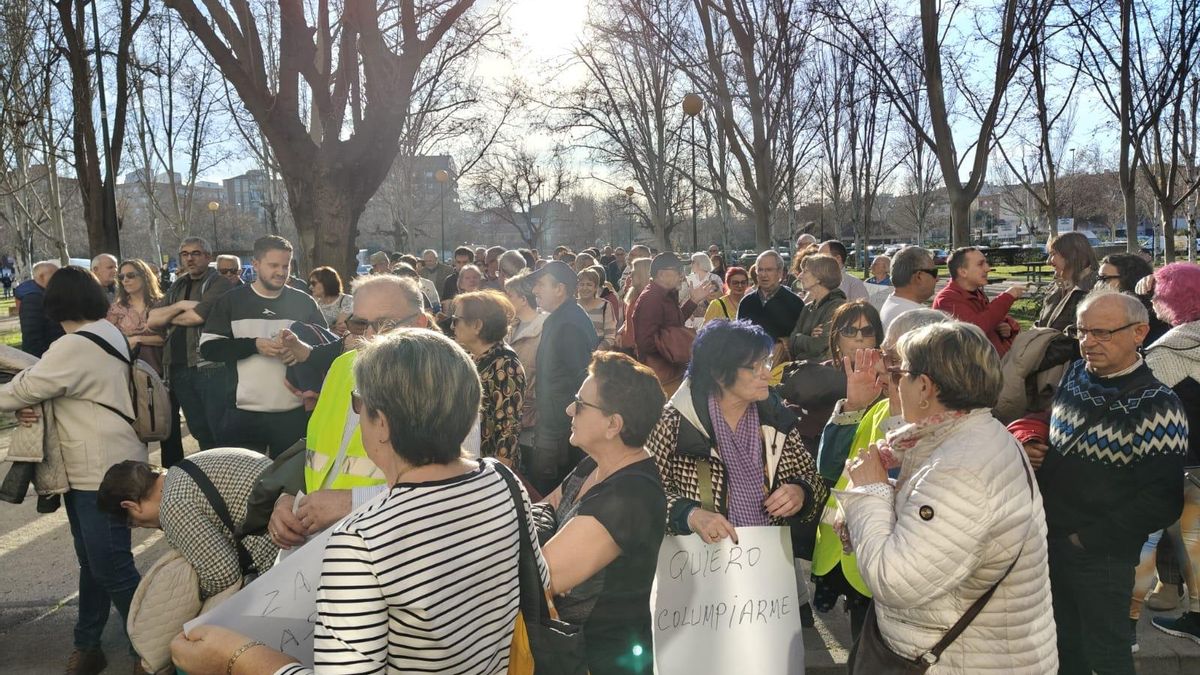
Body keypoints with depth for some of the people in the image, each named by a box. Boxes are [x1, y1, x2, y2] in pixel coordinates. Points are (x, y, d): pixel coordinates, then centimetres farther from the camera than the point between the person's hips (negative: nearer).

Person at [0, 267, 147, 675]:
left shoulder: (75, 347, -19)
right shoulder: (106, 334, 13)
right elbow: (43, 382, 14)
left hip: (104, 472, -11)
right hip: (90, 468, 11)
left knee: (110, 565, -6)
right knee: (93, 562, 17)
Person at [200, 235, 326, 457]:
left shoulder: (305, 303, 6)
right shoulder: (232, 301, 4)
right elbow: (208, 347, -1)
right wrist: (254, 345, -14)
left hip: (293, 413, 1)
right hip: (243, 413, -1)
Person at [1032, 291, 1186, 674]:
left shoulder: (1157, 406, -19)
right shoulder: (1075, 376, 1)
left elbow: (1162, 500, -21)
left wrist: (1088, 538, -18)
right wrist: (1032, 448, -4)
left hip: (1102, 556, -6)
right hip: (1051, 538, 6)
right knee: (1064, 644, 23)